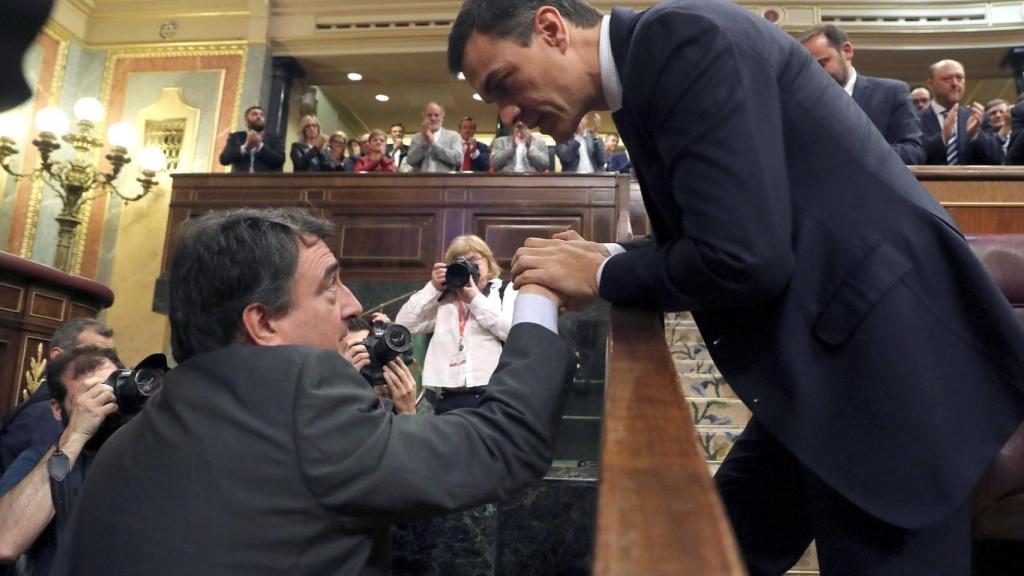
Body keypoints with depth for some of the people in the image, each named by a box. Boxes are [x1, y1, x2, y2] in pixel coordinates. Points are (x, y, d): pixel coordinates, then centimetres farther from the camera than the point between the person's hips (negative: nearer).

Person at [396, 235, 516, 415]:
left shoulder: (507, 291, 11)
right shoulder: (443, 298, 19)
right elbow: (403, 324, 11)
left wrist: (475, 299, -3)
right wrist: (433, 288, 5)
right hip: (449, 398, 3)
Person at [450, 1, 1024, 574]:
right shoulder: (651, 61, 11)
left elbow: (742, 258, -26)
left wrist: (601, 276, -10)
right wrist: (608, 258, 2)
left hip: (887, 357, -9)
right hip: (831, 358, 10)